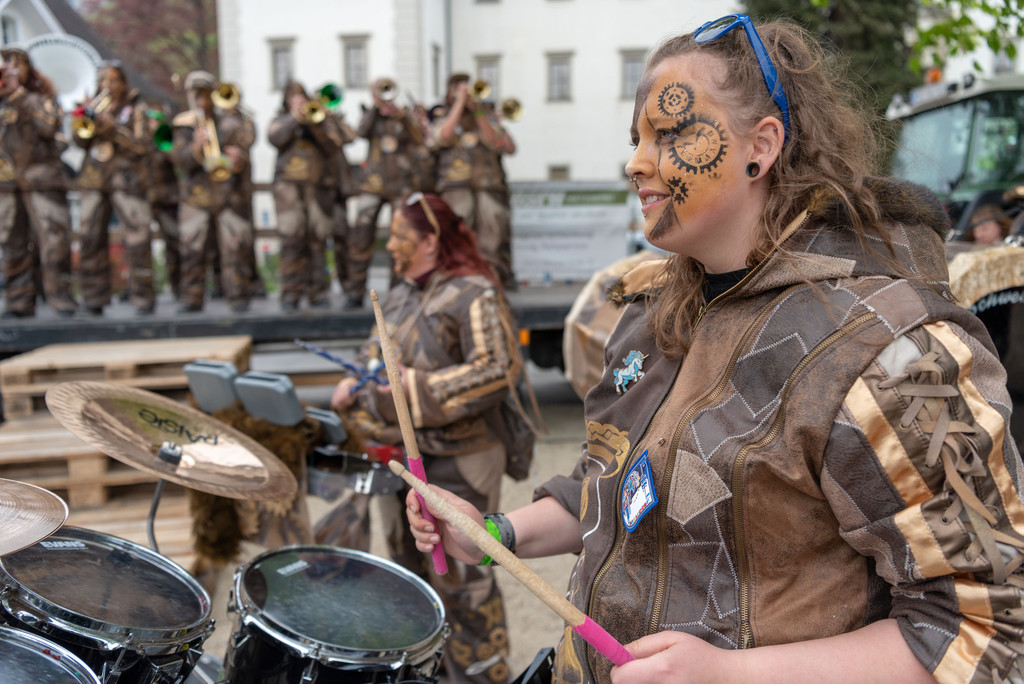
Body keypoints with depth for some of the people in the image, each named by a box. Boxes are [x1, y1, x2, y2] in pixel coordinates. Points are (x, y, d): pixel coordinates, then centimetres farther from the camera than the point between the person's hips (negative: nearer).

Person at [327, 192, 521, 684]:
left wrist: (419, 386, -23)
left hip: (458, 463, -8)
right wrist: (354, 385, 4)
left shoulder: (473, 295, -14)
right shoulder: (401, 295, 12)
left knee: (460, 578, 1)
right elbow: (377, 349, 24)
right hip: (403, 454, 9)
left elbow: (495, 371, -22)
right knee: (409, 563, 20)